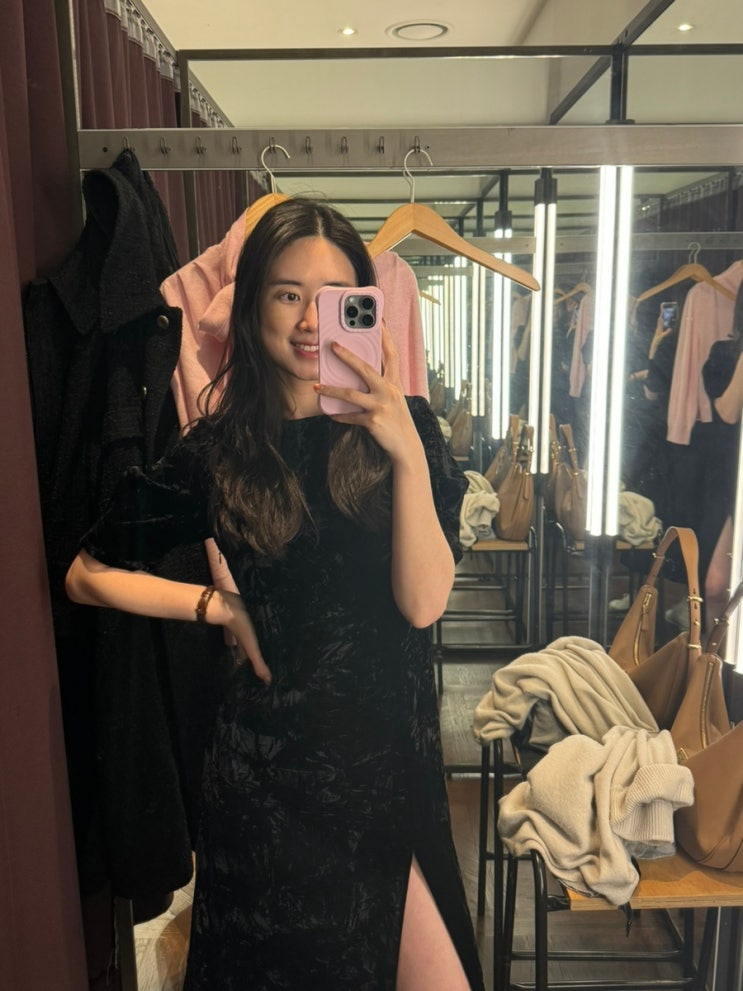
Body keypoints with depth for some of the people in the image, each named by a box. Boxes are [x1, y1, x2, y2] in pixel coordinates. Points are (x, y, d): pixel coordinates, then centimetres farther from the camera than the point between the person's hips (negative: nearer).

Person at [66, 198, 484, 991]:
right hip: (270, 765, -1)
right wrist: (218, 605, -6)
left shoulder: (402, 427, -4)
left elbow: (423, 603, -15)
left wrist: (407, 453, -26)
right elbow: (88, 575, 3)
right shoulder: (218, 450, -6)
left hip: (391, 754, 2)